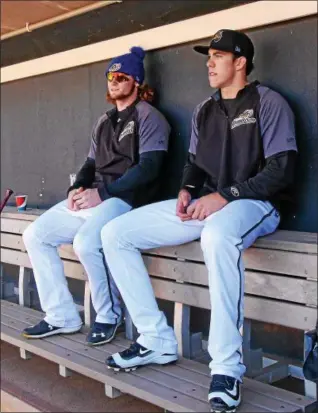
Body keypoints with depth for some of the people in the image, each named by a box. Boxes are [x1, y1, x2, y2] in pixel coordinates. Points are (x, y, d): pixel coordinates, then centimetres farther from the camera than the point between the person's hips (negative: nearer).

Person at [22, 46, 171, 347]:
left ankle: (108, 316, -10)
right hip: (92, 198, 9)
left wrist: (102, 194, -19)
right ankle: (61, 316, 0)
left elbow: (148, 167, -15)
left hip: (126, 198, -8)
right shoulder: (103, 122, 23)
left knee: (86, 242, -34)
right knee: (35, 235, -3)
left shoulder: (149, 117, -3)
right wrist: (77, 189, -1)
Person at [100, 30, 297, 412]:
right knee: (114, 234, -6)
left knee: (217, 236, -45)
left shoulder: (268, 102, -2)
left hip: (252, 204, -7)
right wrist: (187, 190, -2)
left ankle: (226, 366, -34)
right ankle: (157, 340, -5)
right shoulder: (203, 111, 18)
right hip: (204, 205, 7)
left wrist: (225, 195, -20)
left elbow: (281, 169, -11)